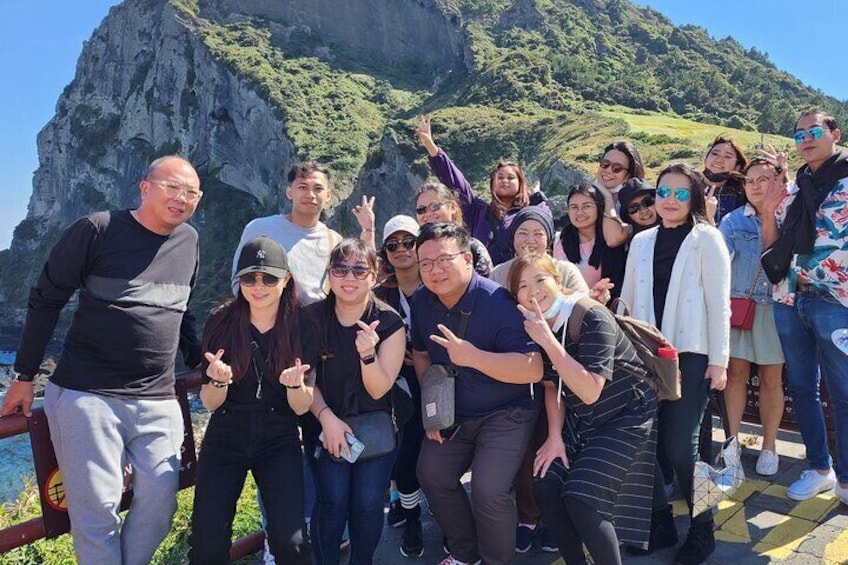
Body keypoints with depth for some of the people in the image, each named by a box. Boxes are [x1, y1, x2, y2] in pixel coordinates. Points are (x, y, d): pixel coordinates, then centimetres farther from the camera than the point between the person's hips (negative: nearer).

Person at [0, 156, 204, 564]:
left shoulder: (189, 241, 9)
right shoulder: (98, 230, -6)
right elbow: (45, 299, 0)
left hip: (158, 401, 5)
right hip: (87, 394, -4)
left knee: (159, 503, 1)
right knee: (97, 507, -3)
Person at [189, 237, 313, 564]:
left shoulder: (301, 326, -8)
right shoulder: (221, 321, -6)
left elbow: (302, 408, -5)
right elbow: (210, 403, -2)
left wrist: (295, 384, -26)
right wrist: (219, 381, -24)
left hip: (280, 442, -1)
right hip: (225, 439, 1)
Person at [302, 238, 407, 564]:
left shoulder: (390, 323, -9)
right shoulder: (312, 318, -5)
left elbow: (378, 390, -12)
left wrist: (368, 353, -30)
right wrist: (326, 417, -15)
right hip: (326, 422, 1)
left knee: (367, 502, -15)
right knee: (334, 499, -18)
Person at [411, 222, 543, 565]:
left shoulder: (497, 302, -26)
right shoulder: (422, 301, -6)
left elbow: (533, 370, -32)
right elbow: (421, 354, 11)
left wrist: (474, 357, -42)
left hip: (505, 414, -6)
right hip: (453, 413, 7)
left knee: (489, 489, -19)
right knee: (432, 475, 6)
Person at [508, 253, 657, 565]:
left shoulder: (591, 318, -23)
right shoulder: (536, 327, -4)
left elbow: (589, 392, -31)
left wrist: (548, 340, -33)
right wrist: (555, 436, -3)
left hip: (627, 418, -6)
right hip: (580, 422, 7)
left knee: (580, 498, -19)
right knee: (546, 489, -5)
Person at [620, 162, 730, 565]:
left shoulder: (706, 238, 1)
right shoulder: (641, 241, 13)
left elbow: (718, 303, -4)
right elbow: (628, 298, 12)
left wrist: (718, 360, -8)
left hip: (690, 354, -4)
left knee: (679, 446, -5)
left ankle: (702, 528, 18)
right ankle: (660, 522, 20)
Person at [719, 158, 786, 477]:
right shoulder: (733, 221, 4)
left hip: (774, 306, 0)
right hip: (737, 306, 1)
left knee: (771, 379, 7)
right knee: (735, 374, 4)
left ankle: (769, 445, 21)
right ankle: (732, 440, 18)